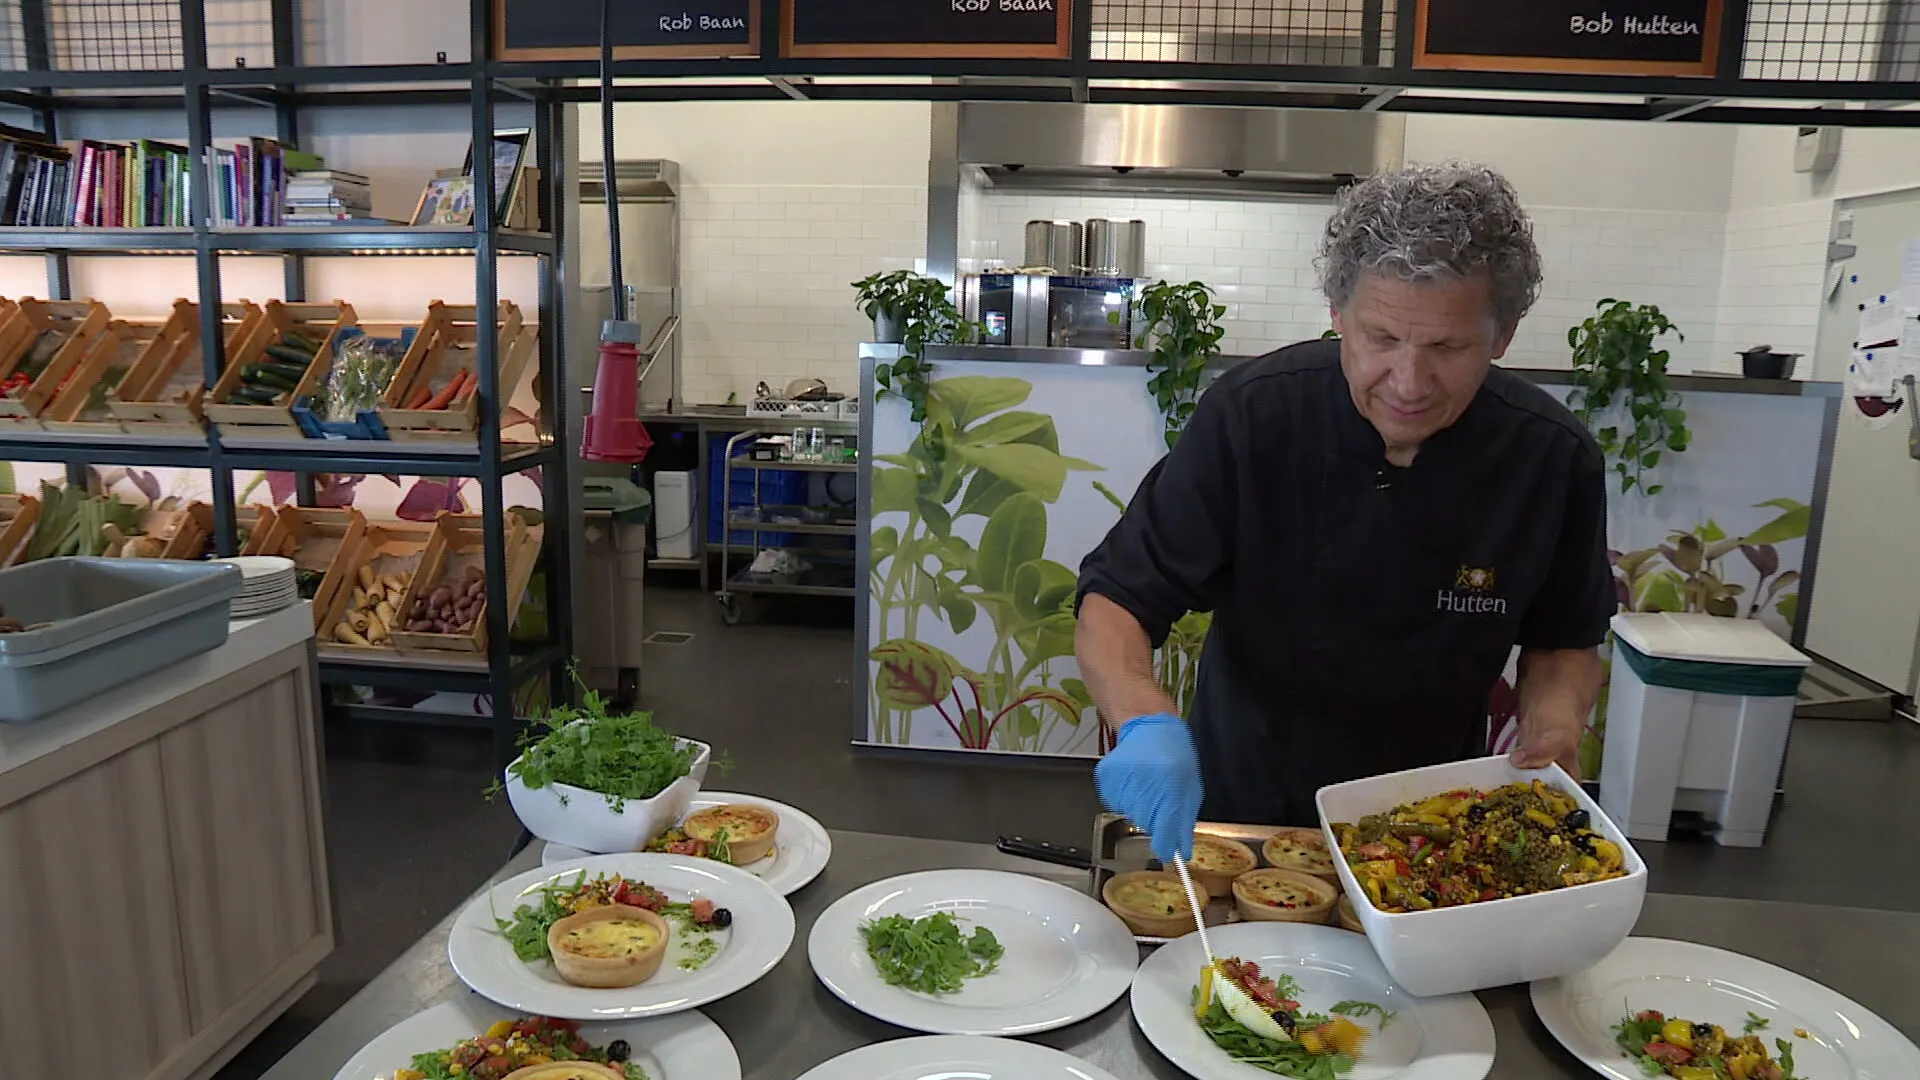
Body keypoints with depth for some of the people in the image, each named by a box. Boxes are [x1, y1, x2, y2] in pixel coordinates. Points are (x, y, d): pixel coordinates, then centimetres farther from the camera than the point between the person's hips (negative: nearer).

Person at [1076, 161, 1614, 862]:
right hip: (1236, 804, -1)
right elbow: (1112, 606, -22)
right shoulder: (1250, 415, -23)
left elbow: (1563, 643, 0)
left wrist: (1552, 739, -20)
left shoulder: (1554, 460, -17)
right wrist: (1146, 721, -41)